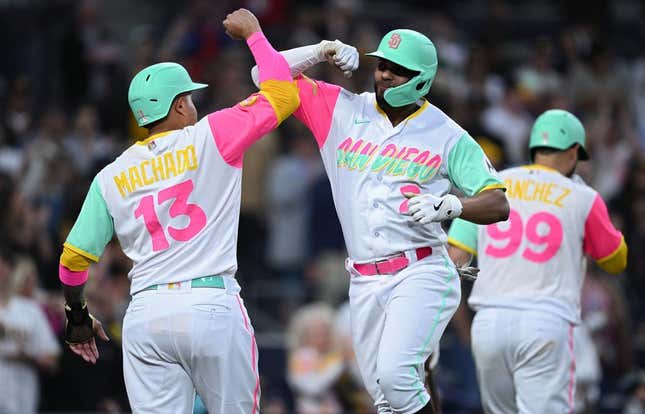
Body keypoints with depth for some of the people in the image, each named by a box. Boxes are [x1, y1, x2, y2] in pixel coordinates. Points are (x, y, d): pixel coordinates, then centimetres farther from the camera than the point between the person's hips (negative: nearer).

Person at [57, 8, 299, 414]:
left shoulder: (111, 178, 11)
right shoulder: (209, 139, 1)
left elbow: (74, 259, 10)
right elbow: (282, 94, 4)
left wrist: (77, 317, 26)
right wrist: (253, 33, 18)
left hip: (145, 315, 3)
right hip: (213, 305, -3)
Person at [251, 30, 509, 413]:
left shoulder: (447, 136, 0)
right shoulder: (342, 111, 9)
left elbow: (498, 205, -3)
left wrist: (447, 205, -21)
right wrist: (321, 52, -3)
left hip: (421, 274, -5)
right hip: (364, 282, 5)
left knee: (395, 374, -24)